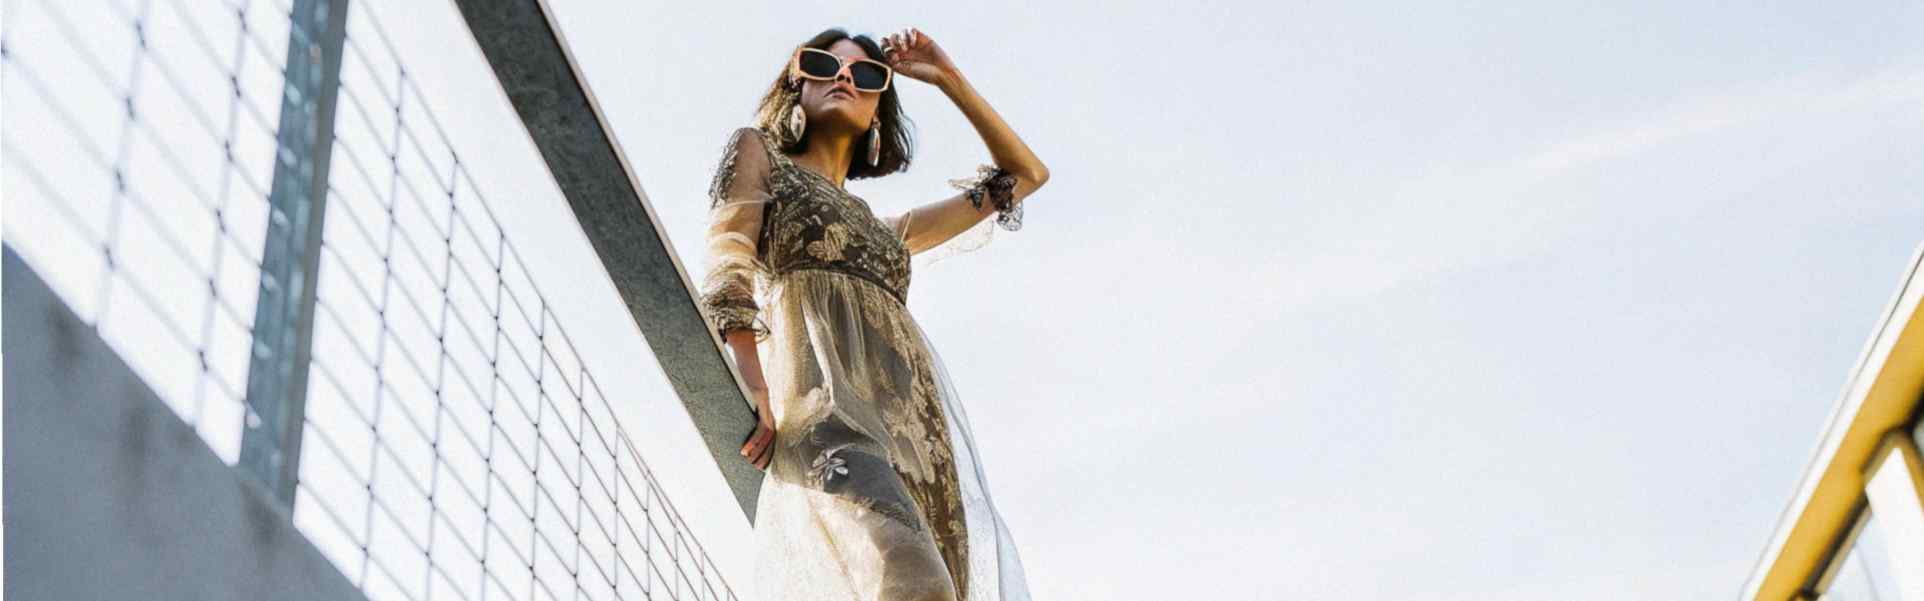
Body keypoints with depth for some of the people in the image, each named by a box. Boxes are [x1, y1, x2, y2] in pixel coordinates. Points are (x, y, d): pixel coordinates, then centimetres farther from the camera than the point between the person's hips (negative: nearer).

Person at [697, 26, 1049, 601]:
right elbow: (726, 273, 5)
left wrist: (948, 78, 38)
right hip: (824, 400, -6)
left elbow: (1026, 174, 45)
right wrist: (757, 400, -11)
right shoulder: (758, 153, 24)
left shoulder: (883, 227, 38)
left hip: (918, 425, 6)